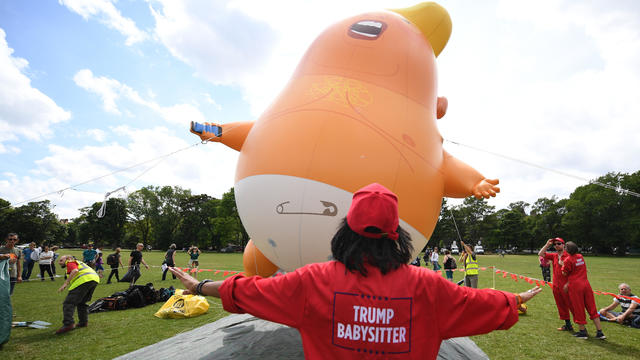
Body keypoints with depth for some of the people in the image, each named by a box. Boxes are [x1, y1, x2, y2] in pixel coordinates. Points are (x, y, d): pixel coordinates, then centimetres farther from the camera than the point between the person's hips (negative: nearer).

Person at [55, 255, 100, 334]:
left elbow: (75, 271, -11)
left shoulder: (70, 262, 10)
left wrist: (65, 283, -12)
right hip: (95, 280, 9)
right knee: (82, 302, 23)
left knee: (69, 302, -7)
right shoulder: (78, 263, 35)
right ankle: (83, 321, 22)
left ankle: (68, 324, -18)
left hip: (84, 280, -9)